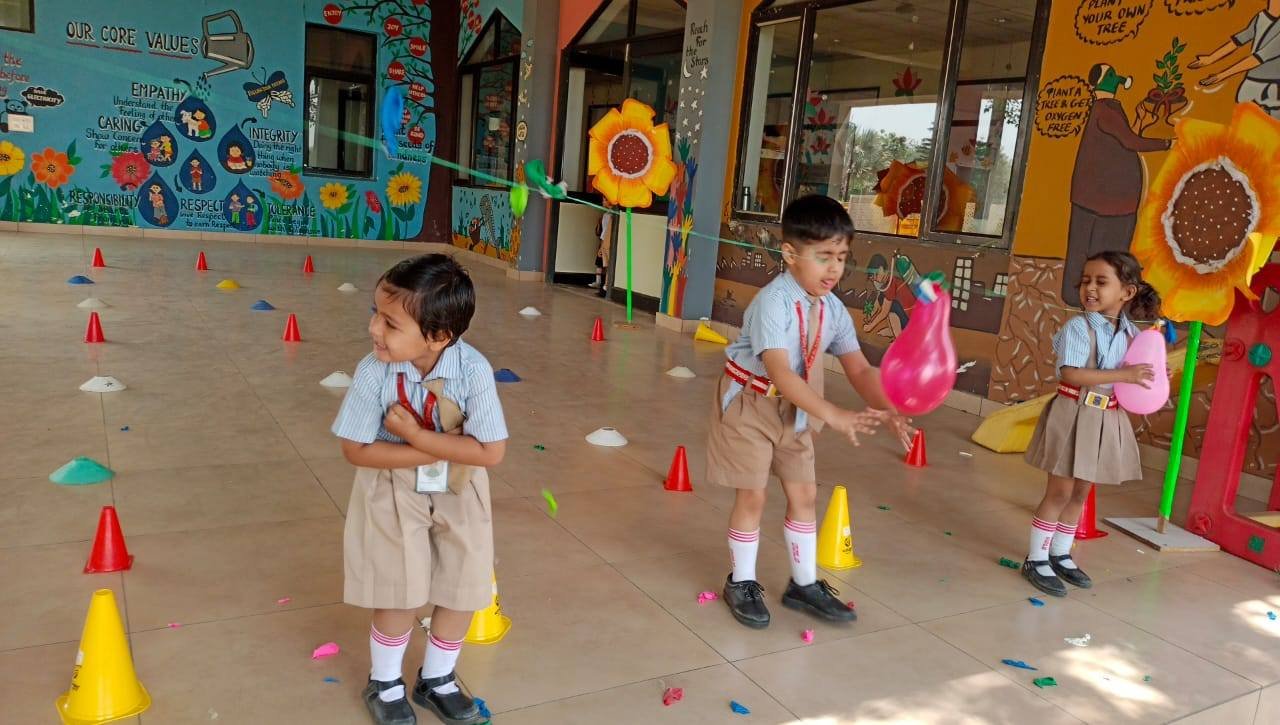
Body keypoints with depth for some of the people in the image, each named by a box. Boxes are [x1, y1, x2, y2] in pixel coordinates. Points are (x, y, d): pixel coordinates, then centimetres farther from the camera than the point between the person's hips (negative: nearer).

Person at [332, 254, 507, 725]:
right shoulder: (374, 371, -24)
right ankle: (385, 684, 37)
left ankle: (437, 680, 40)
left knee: (463, 591, 13)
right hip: (394, 493, -1)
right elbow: (357, 450, -19)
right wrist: (439, 451, -26)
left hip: (459, 493, 1)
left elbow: (491, 452, -25)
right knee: (401, 596, 8)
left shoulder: (473, 370, -26)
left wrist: (416, 434, -29)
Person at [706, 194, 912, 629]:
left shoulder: (833, 310, -6)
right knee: (752, 495, 0)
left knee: (805, 494, 10)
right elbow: (779, 372, -37)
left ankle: (805, 585, 26)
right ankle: (742, 584, 20)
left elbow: (859, 369, -7)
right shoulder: (773, 302, -28)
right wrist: (834, 415, -44)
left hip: (795, 411, 7)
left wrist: (886, 409, -26)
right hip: (751, 405, -7)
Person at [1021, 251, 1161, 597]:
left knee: (1080, 492, 15)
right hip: (1074, 414, -6)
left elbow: (1133, 374, 17)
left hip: (1107, 419, 6)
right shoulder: (1079, 326, -14)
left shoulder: (1131, 333, 5)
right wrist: (1123, 375, -24)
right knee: (1060, 491, -1)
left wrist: (1151, 377, -4)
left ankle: (1060, 554, 29)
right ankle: (1036, 559, 10)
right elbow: (1071, 375, -24)